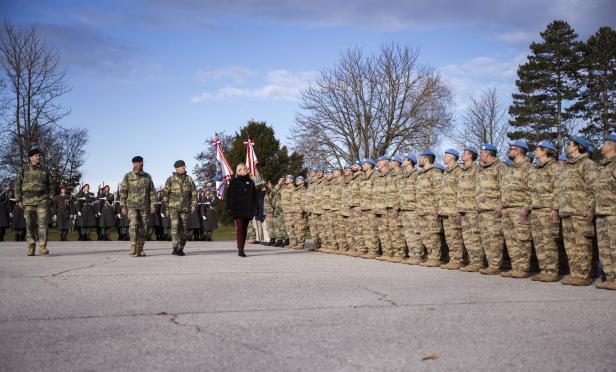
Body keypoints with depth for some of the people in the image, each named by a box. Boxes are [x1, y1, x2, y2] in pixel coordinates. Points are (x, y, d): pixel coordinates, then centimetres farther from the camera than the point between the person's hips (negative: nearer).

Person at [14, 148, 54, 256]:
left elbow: (50, 185, 16)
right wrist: (18, 200, -2)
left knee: (42, 222, -12)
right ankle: (31, 247, 8)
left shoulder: (44, 170, 12)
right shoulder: (24, 169, 6)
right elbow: (17, 184, 5)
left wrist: (50, 198, 5)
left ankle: (42, 247, -15)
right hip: (28, 200, -1)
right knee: (30, 224, 1)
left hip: (42, 199, 1)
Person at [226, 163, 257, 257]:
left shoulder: (250, 182, 15)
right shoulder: (234, 181, 4)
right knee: (239, 227, -14)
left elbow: (254, 196, 16)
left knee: (245, 228, 7)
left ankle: (241, 248, 15)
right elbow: (229, 195, 1)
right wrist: (229, 208, -7)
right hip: (237, 209, -4)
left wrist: (254, 209, 8)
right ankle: (240, 249, -20)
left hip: (248, 210, 4)